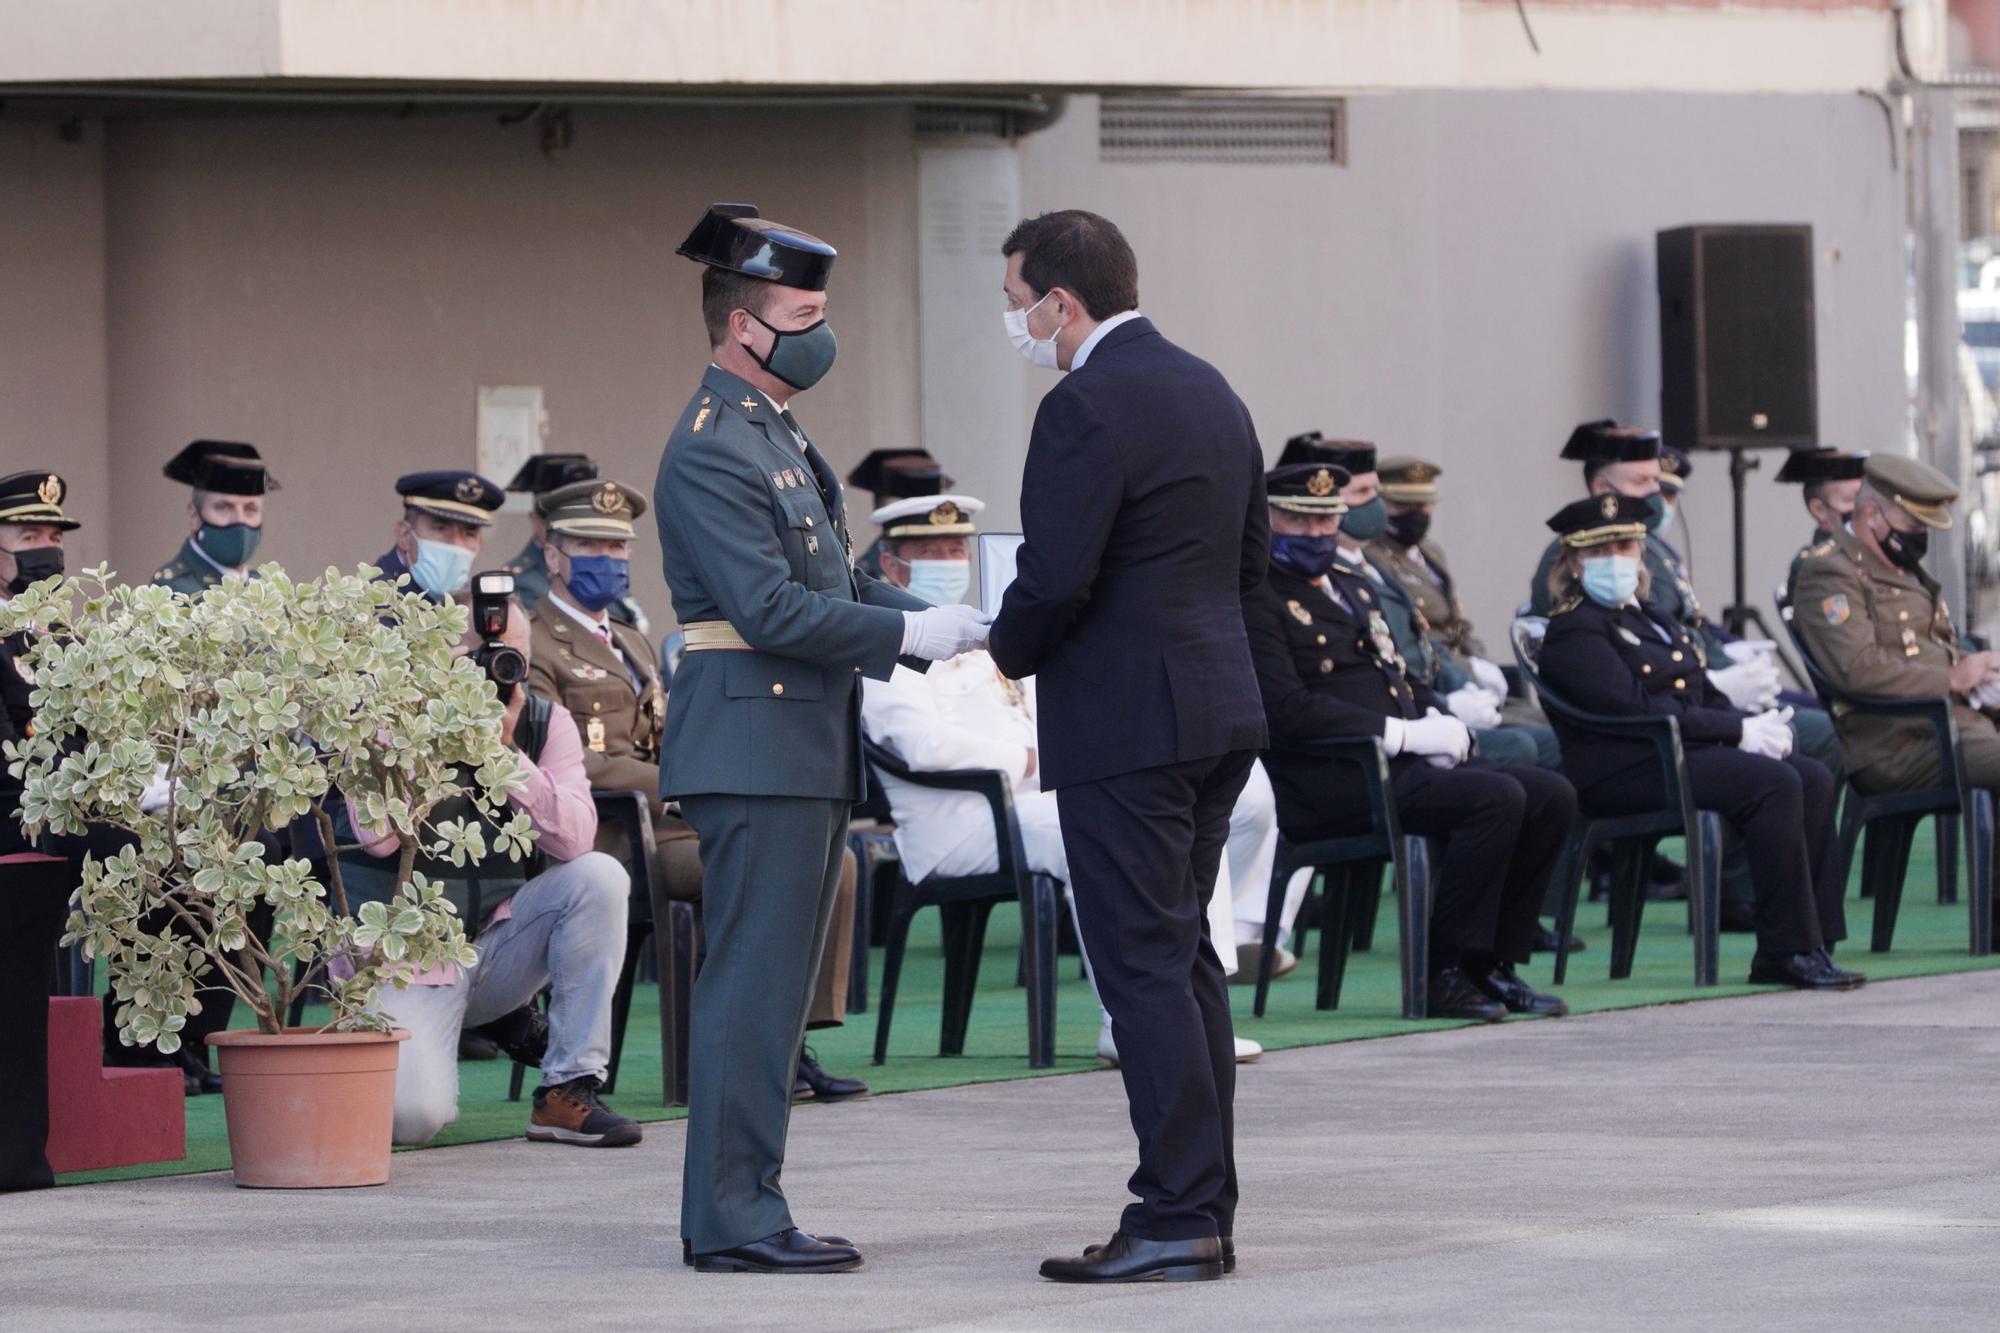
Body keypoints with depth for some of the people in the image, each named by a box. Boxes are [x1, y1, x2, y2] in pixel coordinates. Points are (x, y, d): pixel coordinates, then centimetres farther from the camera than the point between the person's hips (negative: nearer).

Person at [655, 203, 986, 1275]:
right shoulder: (712, 450, -14)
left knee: (773, 985, 11)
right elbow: (769, 609, -21)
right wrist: (910, 633, -18)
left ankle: (742, 1207, 14)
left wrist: (932, 623, 7)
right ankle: (733, 1218, -8)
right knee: (753, 982, -9)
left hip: (806, 746, 10)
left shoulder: (777, 439, 19)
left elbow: (828, 585, 22)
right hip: (754, 744, -10)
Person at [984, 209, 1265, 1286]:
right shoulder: (1210, 392, 14)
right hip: (1218, 709, 9)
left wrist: (1009, 650, -1)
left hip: (1126, 722, -9)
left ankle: (1178, 1218, -8)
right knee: (1185, 959, 13)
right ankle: (1205, 1207, 15)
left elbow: (1055, 580, -20)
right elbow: (1248, 558, 19)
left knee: (1144, 969, -7)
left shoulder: (1087, 408, -15)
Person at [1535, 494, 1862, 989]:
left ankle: (1801, 947, -15)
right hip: (1625, 771, -9)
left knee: (1813, 778, -12)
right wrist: (1740, 731, -17)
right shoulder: (1573, 632, -5)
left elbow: (1707, 697, 22)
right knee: (1774, 785, -26)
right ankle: (1788, 949, -24)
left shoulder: (1654, 620, 24)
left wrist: (1756, 725, -2)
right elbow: (1633, 708, -17)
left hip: (1687, 755, 9)